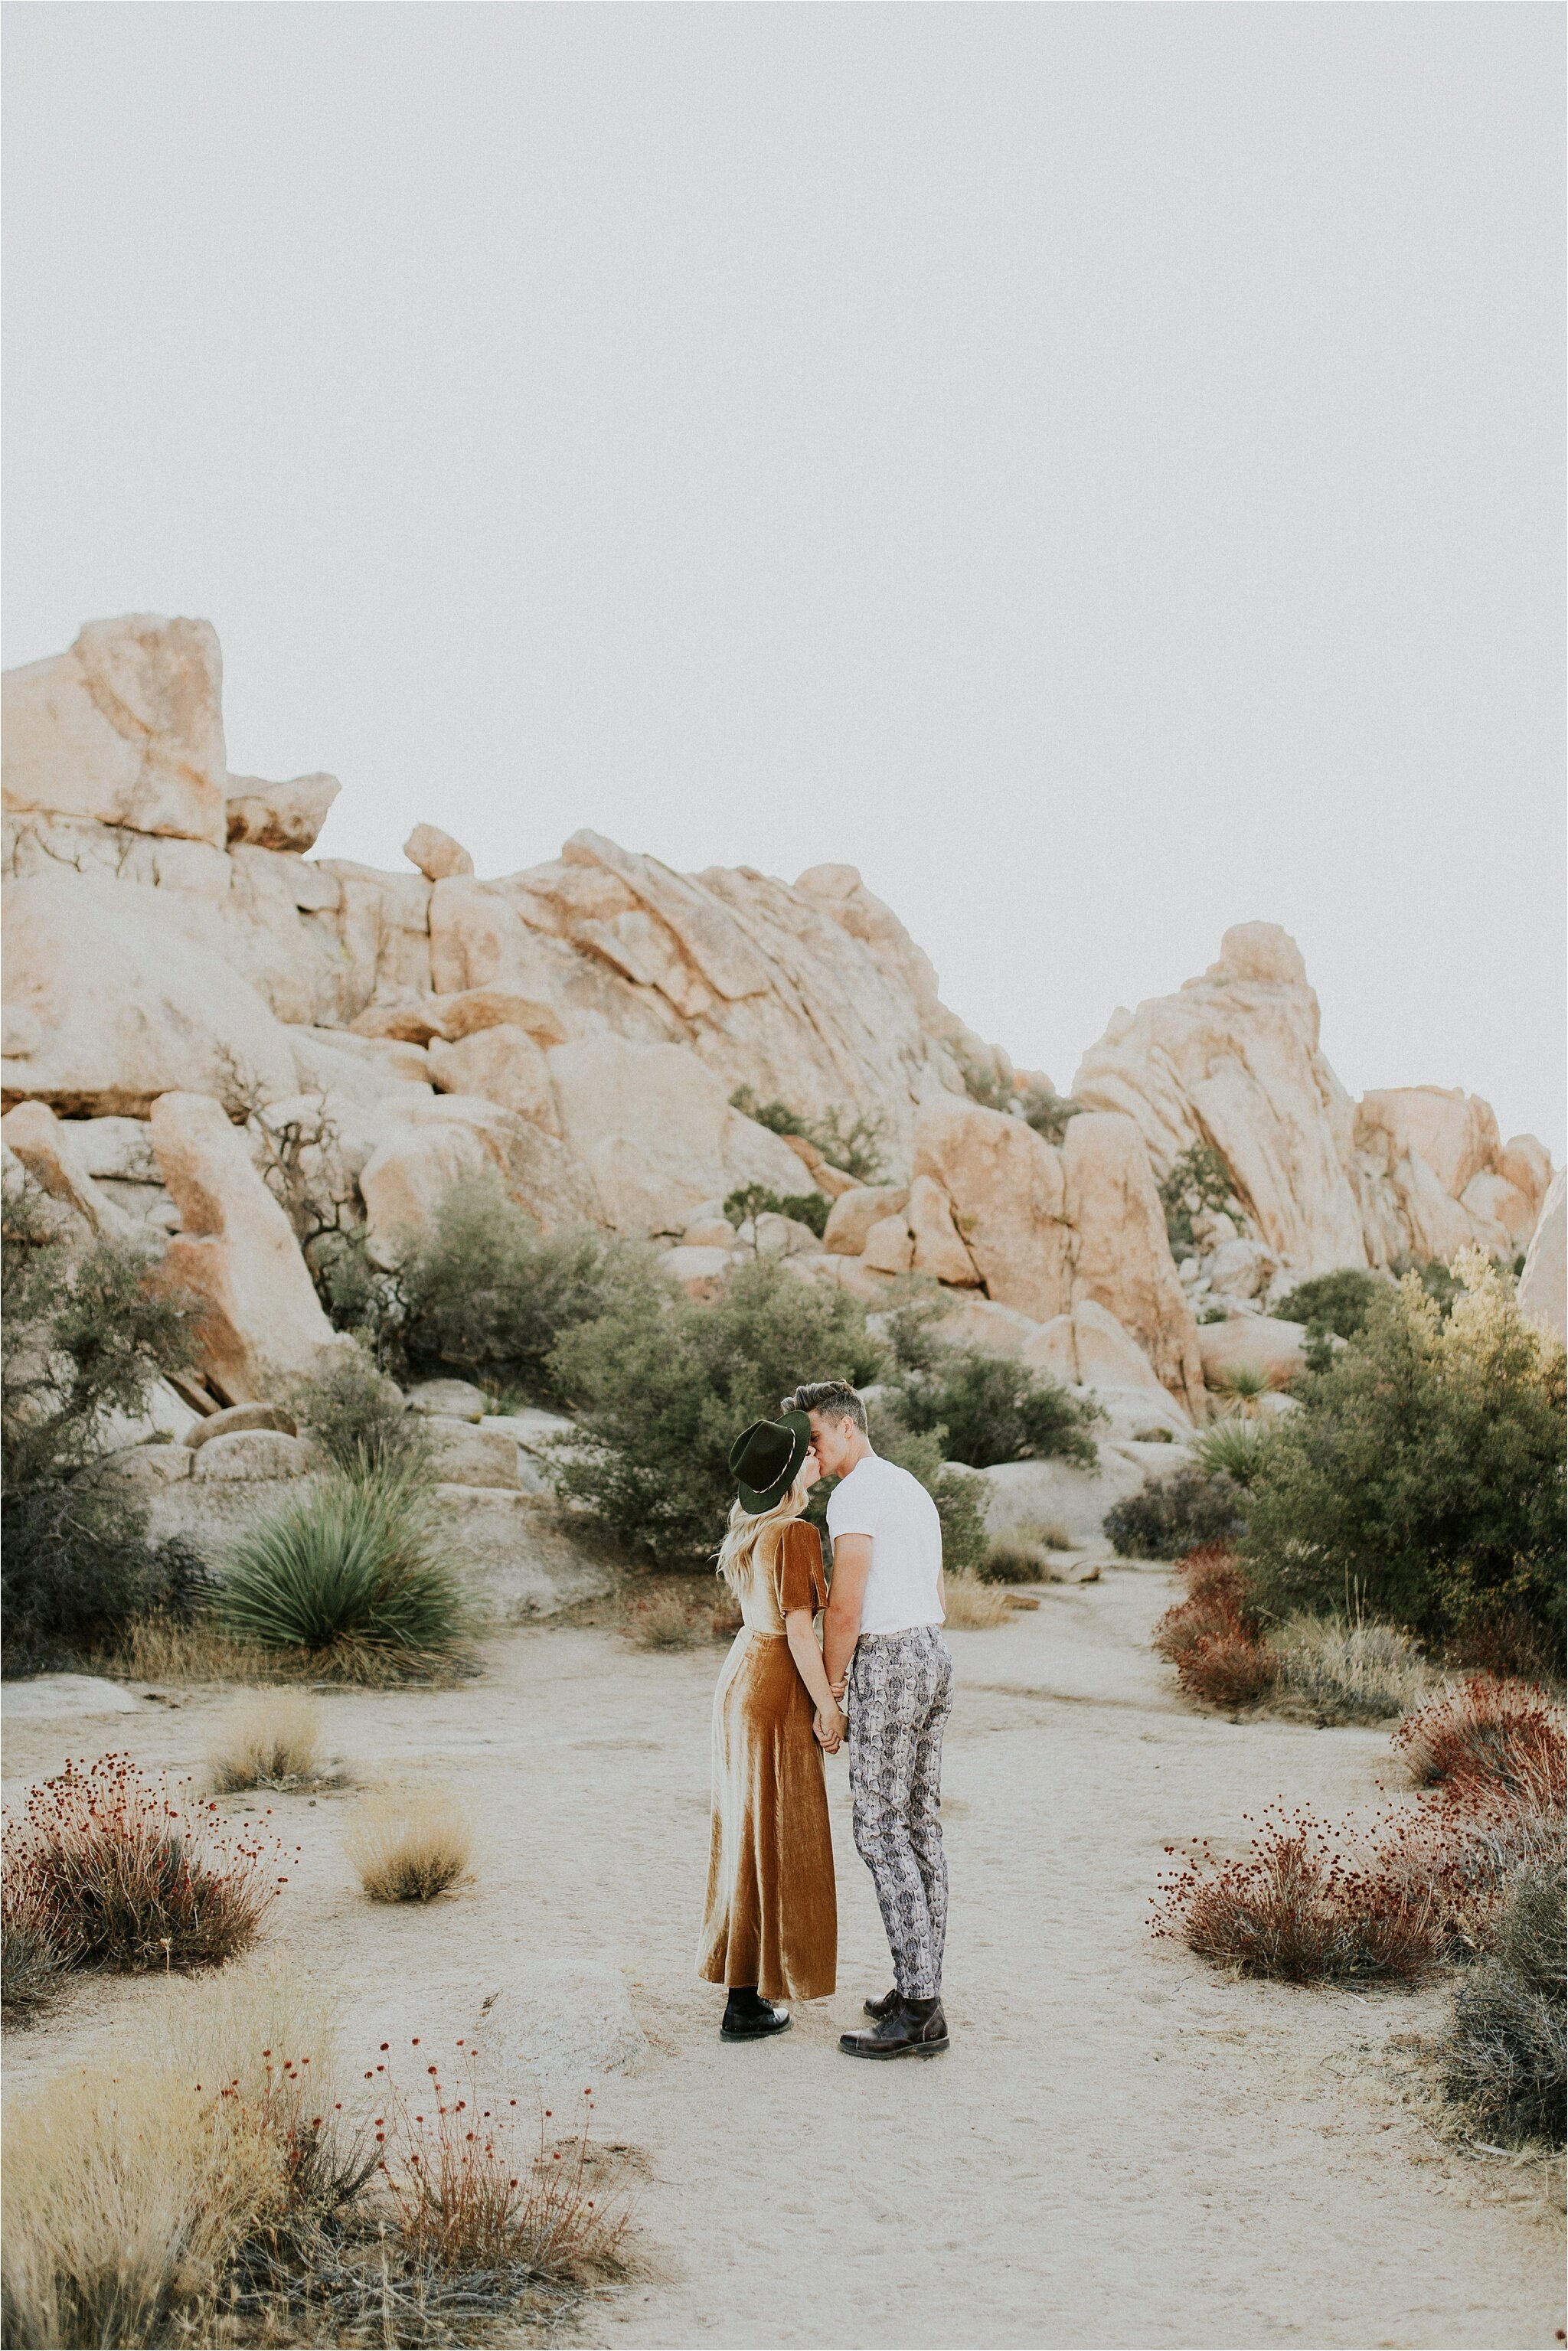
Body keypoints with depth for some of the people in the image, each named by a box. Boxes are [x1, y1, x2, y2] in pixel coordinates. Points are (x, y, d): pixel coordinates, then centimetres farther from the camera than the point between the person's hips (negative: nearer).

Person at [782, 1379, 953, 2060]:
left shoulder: (854, 1494, -13)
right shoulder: (911, 1488, 18)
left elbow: (845, 1608, -18)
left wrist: (831, 1687, -7)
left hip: (888, 1663, -10)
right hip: (934, 1654, 10)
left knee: (881, 1832, -7)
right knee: (921, 1826, 12)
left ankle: (919, 2014, -9)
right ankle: (920, 1986, 17)